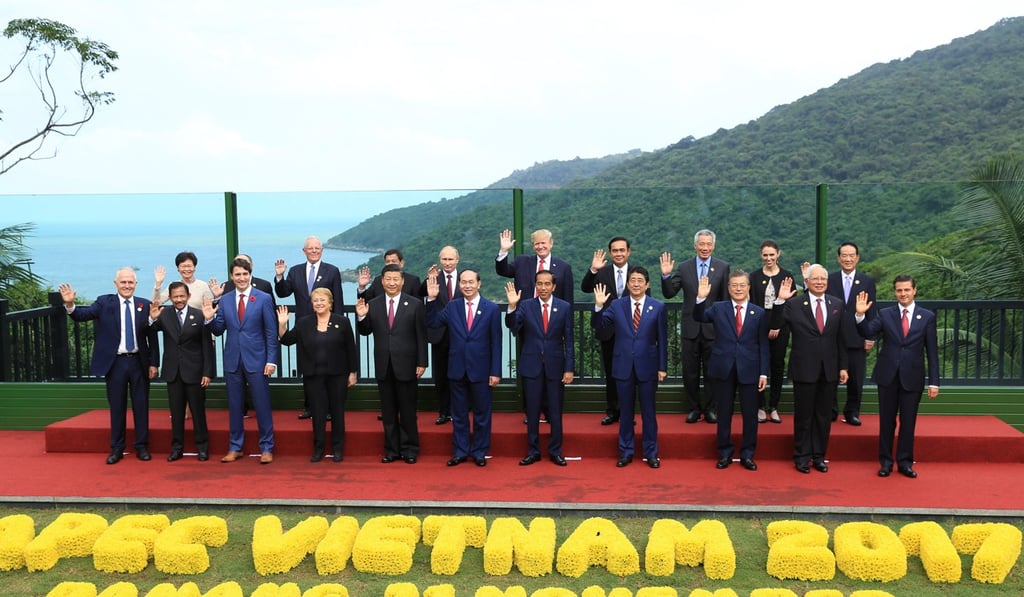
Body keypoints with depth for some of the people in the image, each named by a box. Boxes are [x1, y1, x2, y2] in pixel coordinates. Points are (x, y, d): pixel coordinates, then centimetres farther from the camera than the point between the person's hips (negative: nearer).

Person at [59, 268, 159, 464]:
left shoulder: (144, 305, 1)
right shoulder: (104, 302, -1)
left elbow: (152, 336, 3)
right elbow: (83, 315, -15)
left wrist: (153, 363, 0)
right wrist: (70, 304, -36)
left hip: (139, 362, 1)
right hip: (115, 363, -1)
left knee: (141, 406, 8)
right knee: (117, 407, 8)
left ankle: (142, 447, 18)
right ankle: (116, 448, 19)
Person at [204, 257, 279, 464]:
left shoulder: (264, 299, -3)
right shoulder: (224, 300, 6)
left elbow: (271, 333, -4)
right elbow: (218, 330, 8)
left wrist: (271, 360, -9)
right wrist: (209, 318, -13)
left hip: (256, 360, -3)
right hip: (232, 360, 3)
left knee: (262, 405, 2)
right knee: (234, 406, 11)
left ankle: (266, 448, 11)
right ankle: (235, 447, 21)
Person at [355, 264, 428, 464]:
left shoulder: (415, 304, -3)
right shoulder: (373, 305, 4)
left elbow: (421, 336, -3)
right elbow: (365, 332, 7)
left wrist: (422, 362, -7)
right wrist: (361, 317, -13)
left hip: (406, 365, -3)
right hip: (383, 366, 3)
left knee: (407, 411, 6)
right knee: (388, 412, 11)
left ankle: (409, 450, 17)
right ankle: (392, 450, 21)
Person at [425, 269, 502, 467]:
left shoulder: (491, 309, -3)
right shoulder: (452, 306, 4)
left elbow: (496, 342, -4)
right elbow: (432, 323, 0)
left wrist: (495, 371, -7)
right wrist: (432, 299, -12)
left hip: (480, 370, -2)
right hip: (457, 369, 2)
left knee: (481, 413, 8)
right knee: (459, 414, 11)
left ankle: (479, 452, 20)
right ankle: (460, 451, 21)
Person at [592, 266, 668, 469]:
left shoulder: (658, 307, -2)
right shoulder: (616, 305, 1)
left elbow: (662, 339, 0)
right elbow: (597, 324, -4)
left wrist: (662, 367, -2)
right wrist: (598, 306, -21)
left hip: (647, 367, -1)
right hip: (624, 366, 1)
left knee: (648, 411, 7)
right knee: (625, 411, 10)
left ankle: (651, 452, 18)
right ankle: (626, 452, 20)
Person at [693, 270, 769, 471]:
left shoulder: (759, 313, 3)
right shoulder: (718, 308, 4)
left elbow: (763, 345, 3)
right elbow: (700, 317, -13)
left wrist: (764, 373, -2)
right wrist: (701, 298, -30)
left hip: (749, 370, 0)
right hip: (723, 369, 0)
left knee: (750, 413, 5)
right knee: (724, 413, 8)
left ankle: (747, 454, 18)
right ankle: (725, 453, 20)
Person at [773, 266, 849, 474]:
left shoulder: (837, 304, 6)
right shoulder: (794, 304, -4)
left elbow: (841, 338, 7)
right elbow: (775, 325, -12)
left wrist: (843, 366, 6)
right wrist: (780, 301, -25)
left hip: (829, 370, 3)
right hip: (804, 369, -3)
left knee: (824, 416, 11)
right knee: (803, 415, 6)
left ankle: (819, 456, 23)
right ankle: (802, 457, 19)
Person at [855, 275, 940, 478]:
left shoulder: (927, 317, 1)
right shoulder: (885, 314, 3)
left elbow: (932, 352, 0)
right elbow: (867, 333, -10)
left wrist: (934, 382, -3)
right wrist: (860, 315, -26)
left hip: (912, 377, 0)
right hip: (888, 376, 1)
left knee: (908, 422, 7)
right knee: (886, 421, 8)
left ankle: (905, 462, 19)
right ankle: (886, 461, 18)